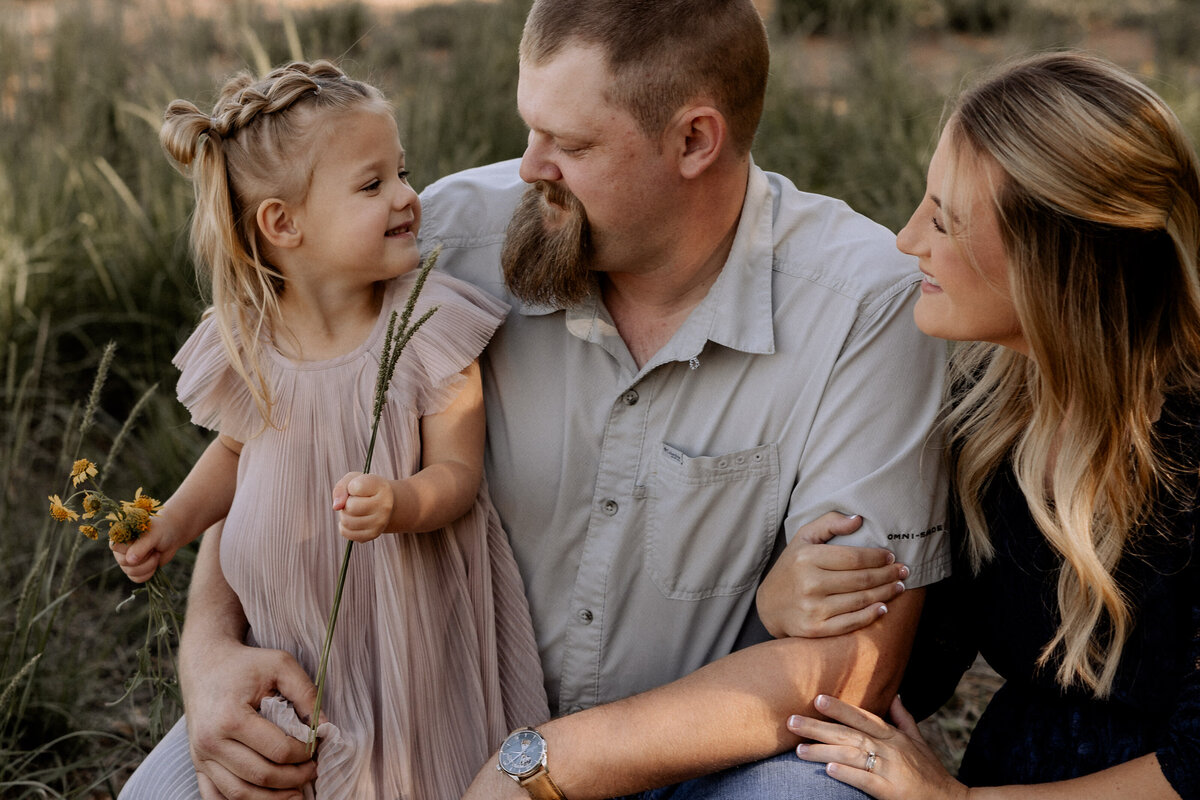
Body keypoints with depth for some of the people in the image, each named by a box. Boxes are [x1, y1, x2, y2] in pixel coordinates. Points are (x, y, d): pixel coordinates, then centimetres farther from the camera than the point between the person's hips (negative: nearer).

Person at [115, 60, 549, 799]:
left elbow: (458, 472, -15)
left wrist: (397, 504, -35)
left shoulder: (429, 329, -17)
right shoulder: (247, 343, -8)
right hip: (289, 634, 3)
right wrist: (175, 523, 2)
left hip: (407, 622, -3)